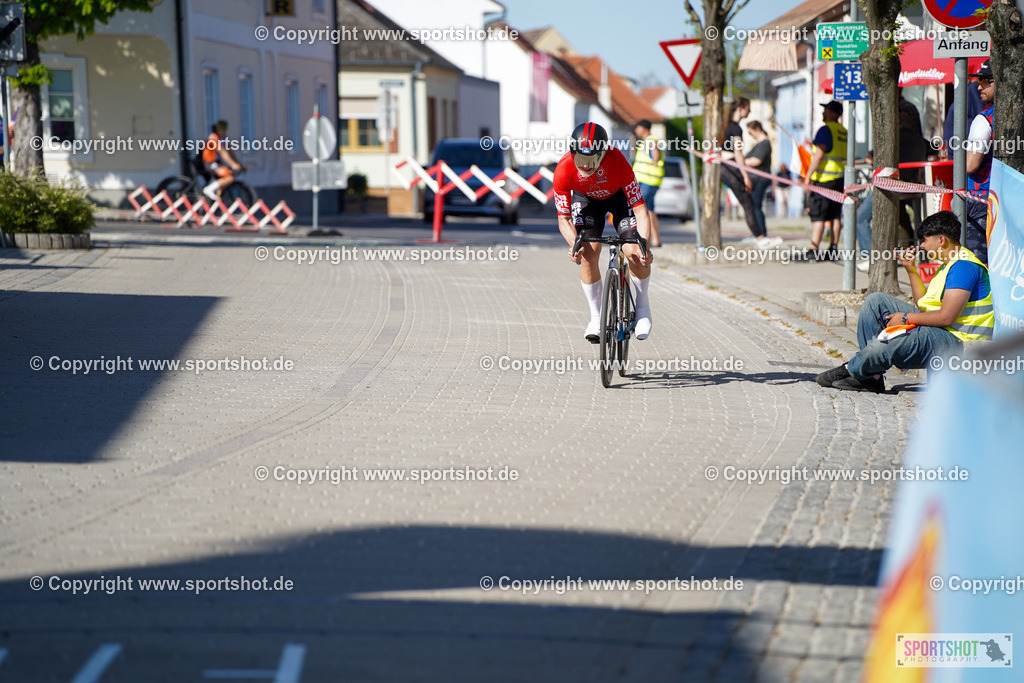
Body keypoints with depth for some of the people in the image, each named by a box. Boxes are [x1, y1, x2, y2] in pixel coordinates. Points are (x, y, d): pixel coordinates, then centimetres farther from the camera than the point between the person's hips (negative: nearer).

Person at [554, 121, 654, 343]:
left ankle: (642, 305, 8)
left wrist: (644, 245, -48)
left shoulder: (617, 162, -39)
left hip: (620, 195, -1)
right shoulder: (564, 171, -34)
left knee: (634, 252, -18)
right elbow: (563, 218, -23)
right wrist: (575, 244, -41)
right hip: (586, 199, 1)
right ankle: (596, 317, -1)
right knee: (587, 254, -18)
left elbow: (640, 209, -35)